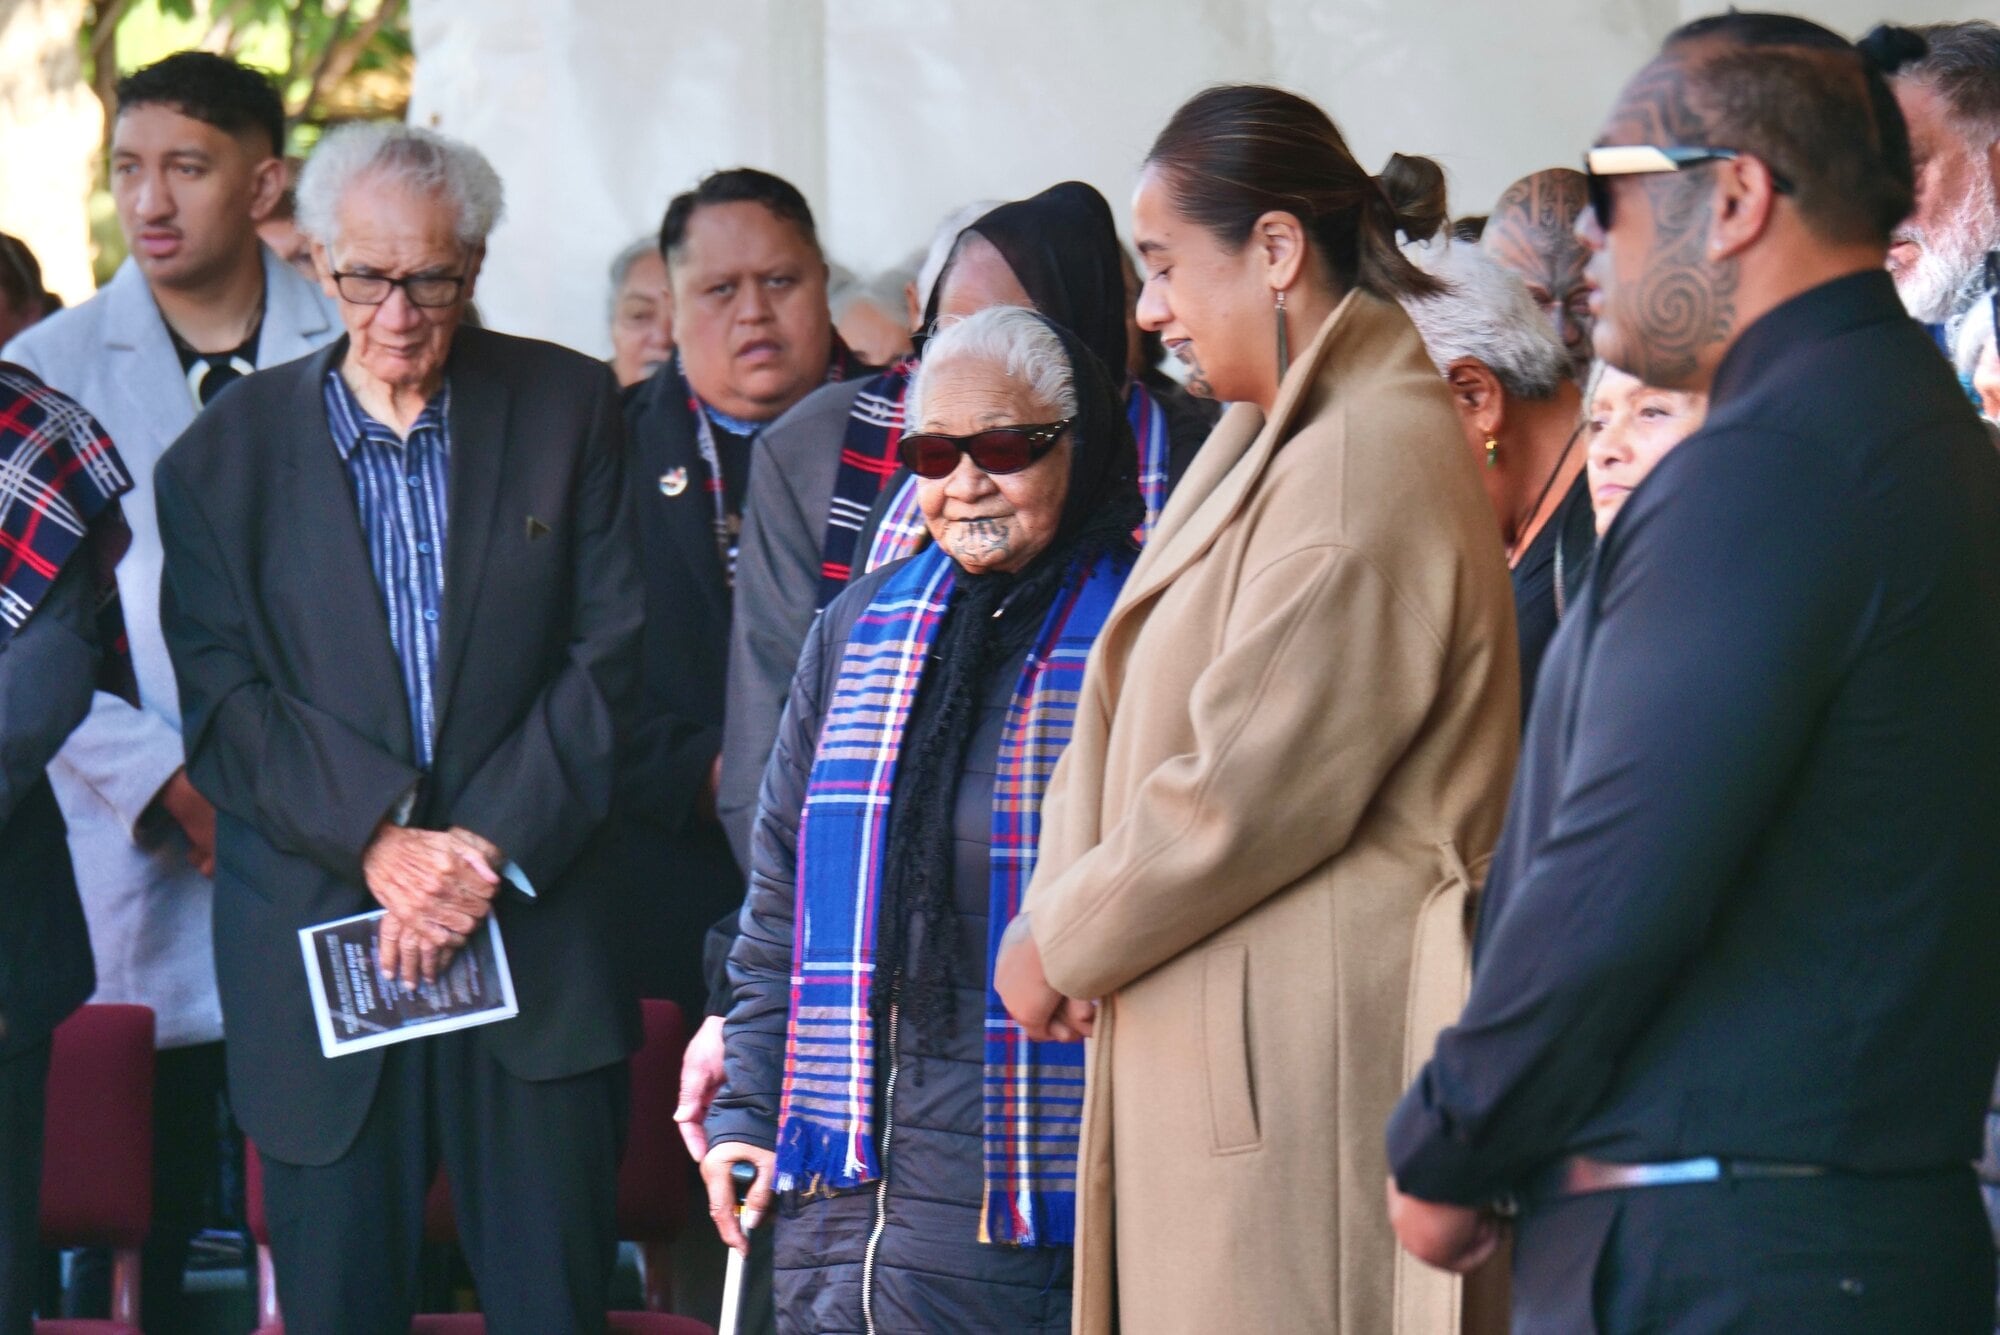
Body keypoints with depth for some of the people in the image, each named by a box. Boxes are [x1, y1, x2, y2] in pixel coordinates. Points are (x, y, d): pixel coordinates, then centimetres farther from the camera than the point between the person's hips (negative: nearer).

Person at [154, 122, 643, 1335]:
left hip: (535, 923, 0)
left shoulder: (570, 410, 6)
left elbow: (611, 656, 0)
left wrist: (489, 849, -11)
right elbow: (223, 699, -1)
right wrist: (374, 841, -15)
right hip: (314, 948, 1)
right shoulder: (226, 456, 6)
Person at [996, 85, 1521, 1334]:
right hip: (1217, 1044, 10)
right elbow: (1135, 717, 17)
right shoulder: (1259, 445, 17)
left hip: (1308, 1059, -10)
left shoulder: (1370, 463, -15)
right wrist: (1059, 914, 0)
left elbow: (1255, 787, -18)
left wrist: (1063, 945, -5)